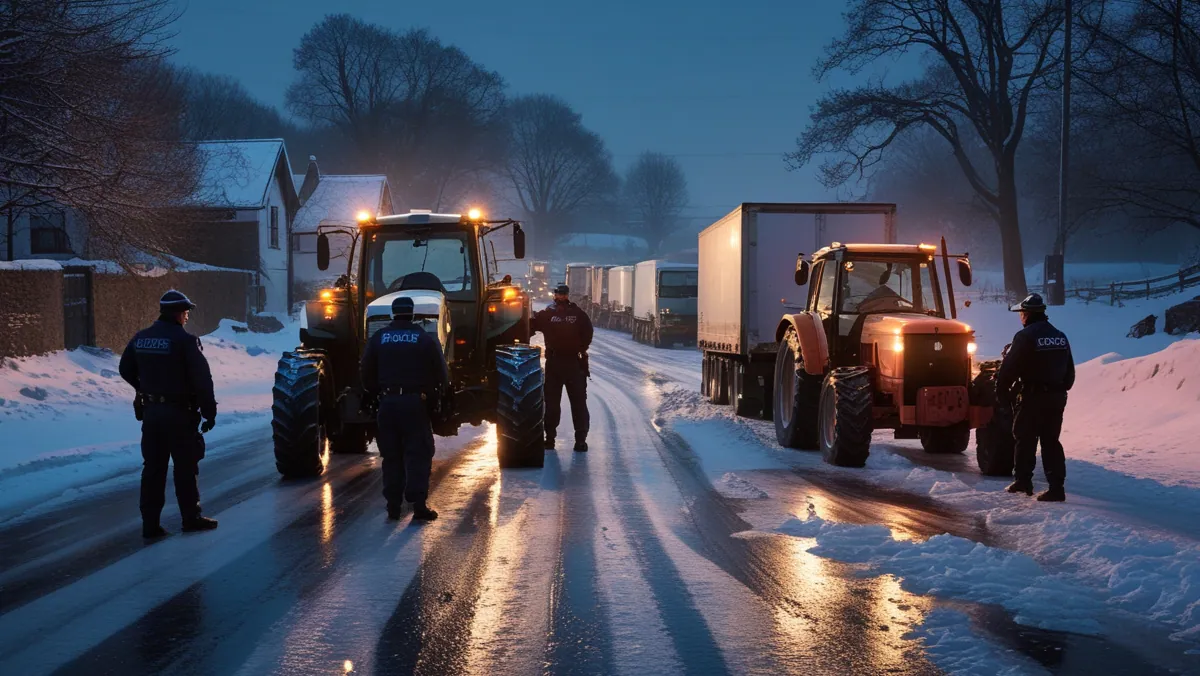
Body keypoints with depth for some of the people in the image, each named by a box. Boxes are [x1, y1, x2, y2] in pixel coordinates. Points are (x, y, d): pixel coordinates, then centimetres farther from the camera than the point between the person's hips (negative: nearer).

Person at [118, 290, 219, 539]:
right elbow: (202, 379, -16)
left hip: (150, 411, 6)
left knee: (153, 468, 10)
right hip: (179, 413, -6)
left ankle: (150, 524, 11)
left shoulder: (141, 338, 5)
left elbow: (126, 370, 16)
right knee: (185, 467, 6)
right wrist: (209, 411, -8)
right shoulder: (184, 340, -14)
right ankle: (191, 518, 15)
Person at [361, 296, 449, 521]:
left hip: (387, 402, 2)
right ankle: (419, 504, -9)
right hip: (415, 402, -2)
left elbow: (367, 372, 4)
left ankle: (393, 506, 8)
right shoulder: (425, 339, 0)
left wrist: (373, 394, 19)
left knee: (391, 455, 9)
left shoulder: (378, 338, 4)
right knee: (418, 454, 0)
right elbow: (440, 372, -1)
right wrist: (439, 395, 15)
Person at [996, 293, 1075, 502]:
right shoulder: (1060, 337, 11)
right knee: (1051, 441, 9)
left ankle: (1023, 481, 15)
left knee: (1025, 438, 8)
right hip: (1057, 396, 6)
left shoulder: (1025, 336, -12)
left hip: (1033, 397, -6)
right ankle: (1057, 487, 3)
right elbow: (1070, 371, 16)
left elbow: (1008, 369, -13)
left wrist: (1002, 392, -2)